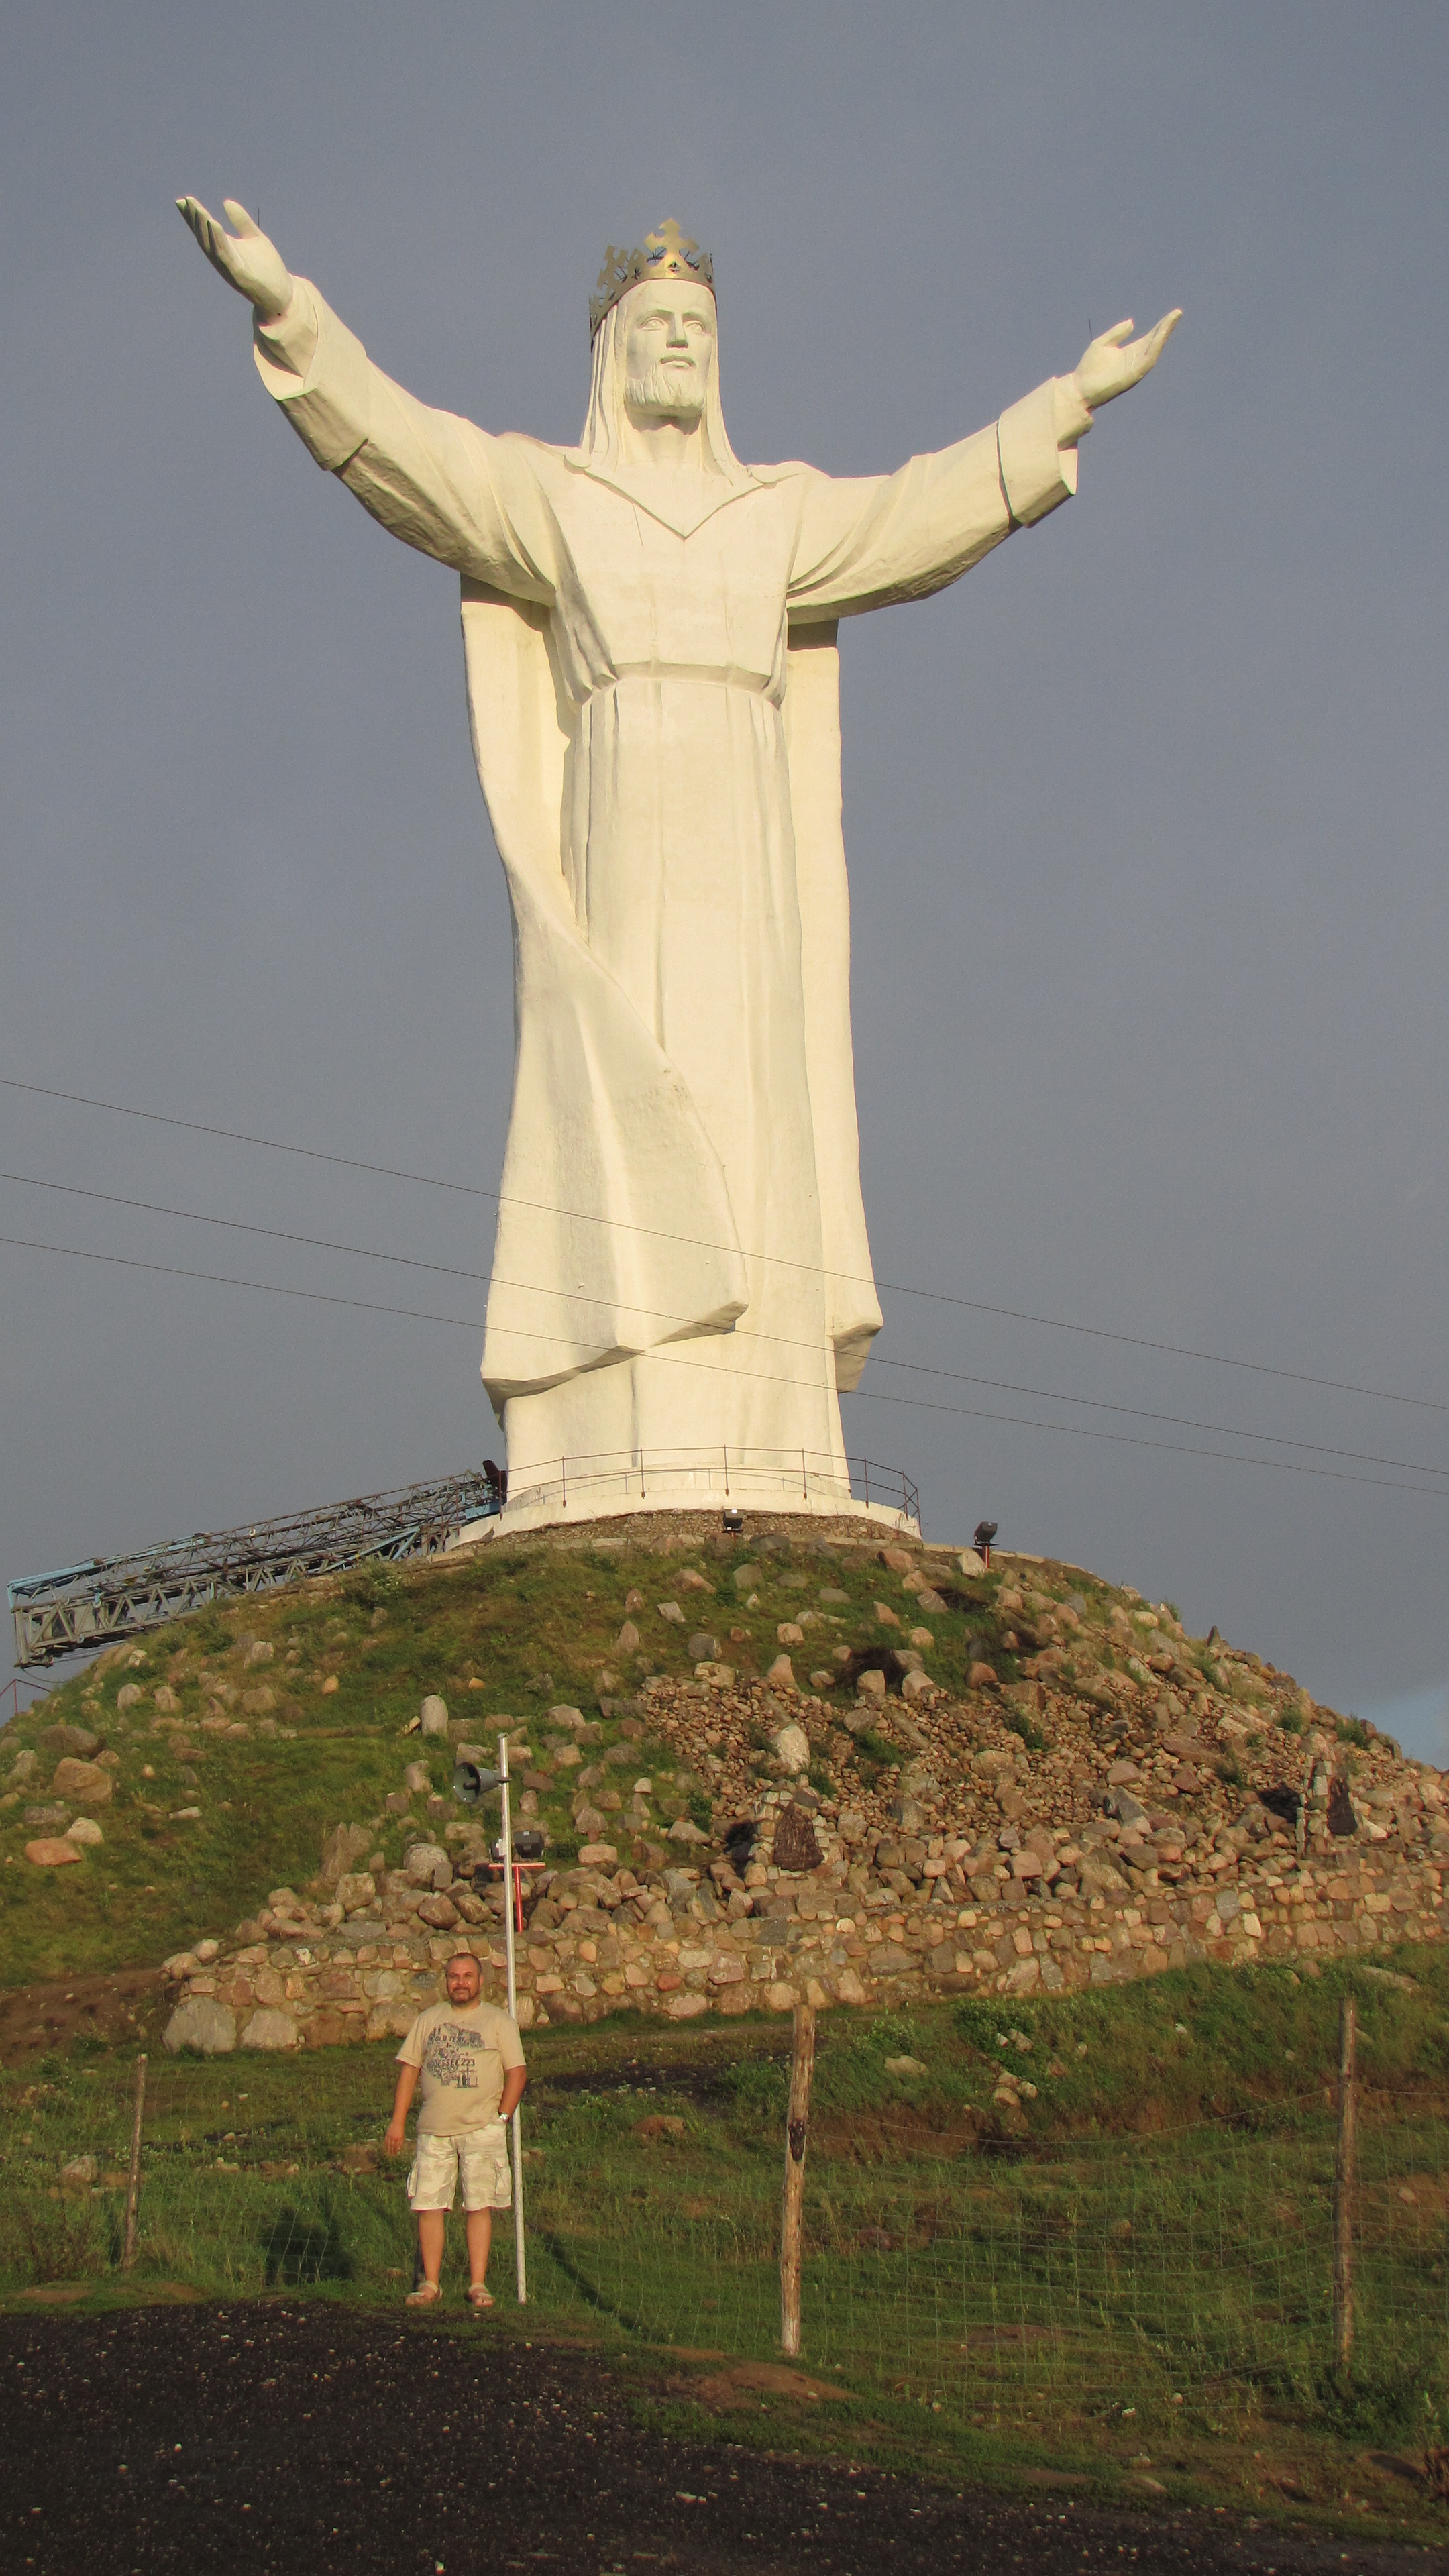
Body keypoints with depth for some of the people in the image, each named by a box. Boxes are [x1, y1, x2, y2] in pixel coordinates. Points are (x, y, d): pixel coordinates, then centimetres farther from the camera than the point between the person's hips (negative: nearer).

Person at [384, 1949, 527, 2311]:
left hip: (482, 2128, -3)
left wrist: (502, 2117, -7)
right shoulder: (428, 2020, 14)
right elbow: (409, 2069, 13)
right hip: (434, 2130, 3)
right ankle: (431, 2284, 8)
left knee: (480, 2205, -5)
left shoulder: (498, 2022, 7)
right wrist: (398, 2121, 5)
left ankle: (478, 2284, -1)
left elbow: (517, 2072, 3)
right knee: (428, 2205, 0)